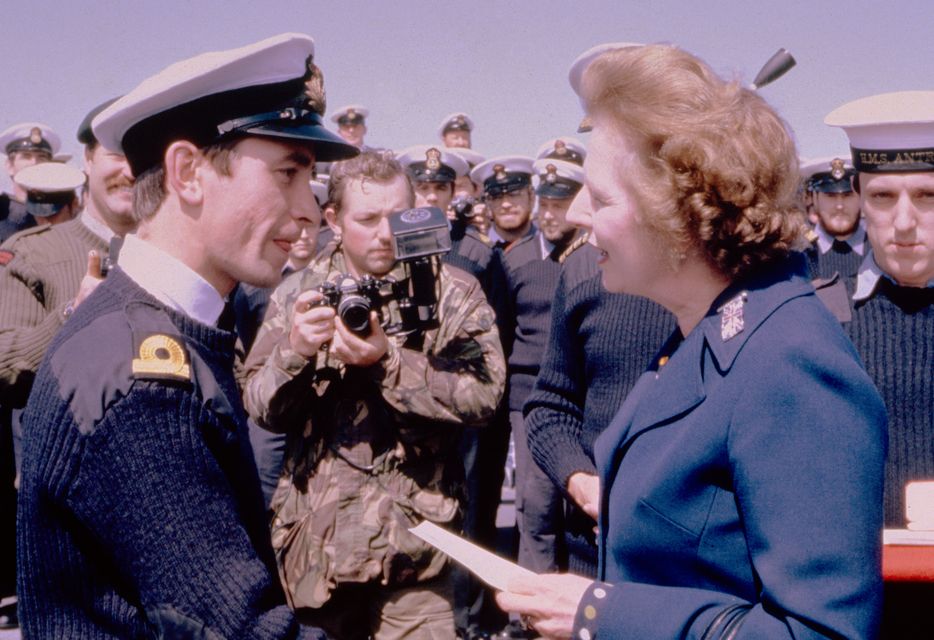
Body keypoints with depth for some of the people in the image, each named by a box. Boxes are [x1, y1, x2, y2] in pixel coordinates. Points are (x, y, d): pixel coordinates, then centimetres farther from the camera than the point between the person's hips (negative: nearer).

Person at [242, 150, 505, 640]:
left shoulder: (453, 293, -1)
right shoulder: (296, 294, 4)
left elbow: (482, 394, -14)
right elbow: (260, 408, 2)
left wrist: (389, 359, -24)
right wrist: (294, 351, -17)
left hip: (412, 543, -2)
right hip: (313, 540, 2)